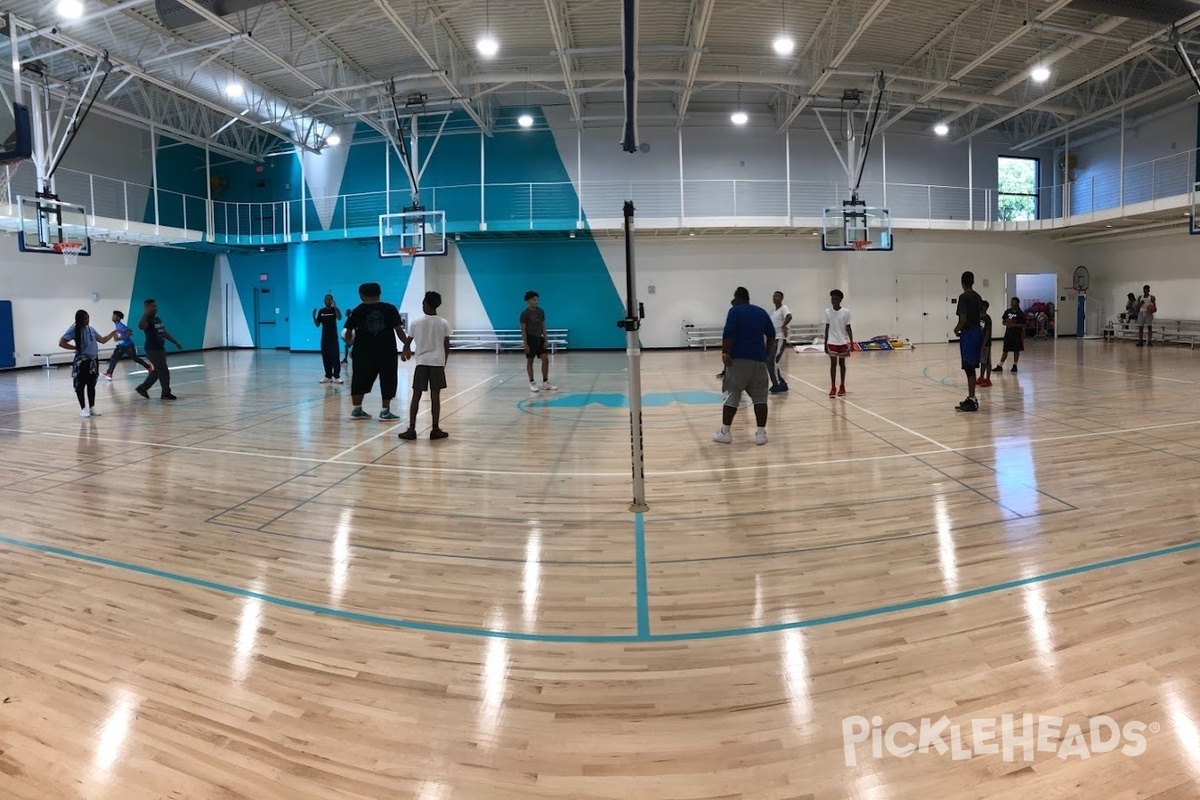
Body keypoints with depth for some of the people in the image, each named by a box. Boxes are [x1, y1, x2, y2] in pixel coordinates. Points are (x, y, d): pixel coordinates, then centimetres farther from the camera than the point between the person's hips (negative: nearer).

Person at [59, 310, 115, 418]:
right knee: (80, 385, 1)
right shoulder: (74, 330, -10)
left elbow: (102, 340, 14)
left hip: (93, 360, 6)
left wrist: (112, 334, 3)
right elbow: (61, 343, -13)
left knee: (92, 385, 11)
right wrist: (76, 348, -11)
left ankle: (92, 407, 19)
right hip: (82, 361, -6)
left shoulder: (91, 329, 8)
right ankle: (83, 409, 8)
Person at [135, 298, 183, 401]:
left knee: (158, 371, 16)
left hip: (160, 348, 9)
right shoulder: (147, 320, -13)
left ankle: (142, 388, 27)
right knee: (163, 371, -5)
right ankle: (166, 393, 3)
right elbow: (140, 326, -36)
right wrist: (146, 313, -40)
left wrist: (176, 342, 22)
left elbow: (165, 333, 23)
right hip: (152, 349, -9)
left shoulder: (158, 319, 15)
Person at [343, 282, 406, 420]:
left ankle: (357, 409, 16)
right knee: (387, 380, 8)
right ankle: (385, 411, 7)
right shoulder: (390, 309, -2)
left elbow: (348, 333, 4)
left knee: (360, 380, 14)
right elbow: (399, 330, -5)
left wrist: (352, 342, 24)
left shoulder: (358, 311, 1)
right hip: (387, 351, -1)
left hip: (364, 352, 1)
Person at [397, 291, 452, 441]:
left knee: (416, 396, 4)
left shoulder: (417, 323, 1)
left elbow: (407, 343, 9)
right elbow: (447, 347, 1)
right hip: (437, 362, 0)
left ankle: (411, 429, 3)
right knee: (435, 396, 3)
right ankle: (435, 430, 6)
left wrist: (406, 352, 30)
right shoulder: (444, 323, 0)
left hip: (421, 362, 0)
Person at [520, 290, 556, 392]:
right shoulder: (525, 313, -9)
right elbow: (523, 330, -10)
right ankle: (532, 383, 11)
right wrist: (525, 344, -15)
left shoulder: (541, 311, 6)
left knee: (546, 359, 0)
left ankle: (545, 382, 7)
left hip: (539, 338, 5)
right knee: (530, 361, 2)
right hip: (530, 339, -5)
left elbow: (543, 327, 10)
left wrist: (545, 340, 3)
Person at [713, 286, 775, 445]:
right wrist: (766, 353, 23)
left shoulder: (735, 311, -1)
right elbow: (771, 335, 17)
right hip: (758, 358, 4)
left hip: (738, 358, -4)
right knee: (760, 397, 4)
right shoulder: (761, 312, 15)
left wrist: (725, 352, -12)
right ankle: (761, 433, 1)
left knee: (732, 395, 1)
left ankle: (725, 432, 5)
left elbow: (728, 334, -15)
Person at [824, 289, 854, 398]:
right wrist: (825, 343, 5)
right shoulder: (827, 311, 0)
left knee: (842, 363, 8)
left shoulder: (846, 312, -5)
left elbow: (848, 328, -2)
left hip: (843, 342, 0)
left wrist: (851, 342, -8)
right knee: (833, 364, -2)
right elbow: (827, 328, 6)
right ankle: (833, 387, 3)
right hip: (832, 342, 1)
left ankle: (842, 387, 17)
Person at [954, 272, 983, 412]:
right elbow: (982, 315, 17)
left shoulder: (963, 297, -14)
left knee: (969, 368, -6)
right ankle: (971, 398, 19)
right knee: (971, 367, 14)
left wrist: (956, 329, -3)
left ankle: (972, 400, -6)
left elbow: (963, 319, -19)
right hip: (977, 331, 9)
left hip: (968, 333, -9)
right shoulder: (978, 297, 12)